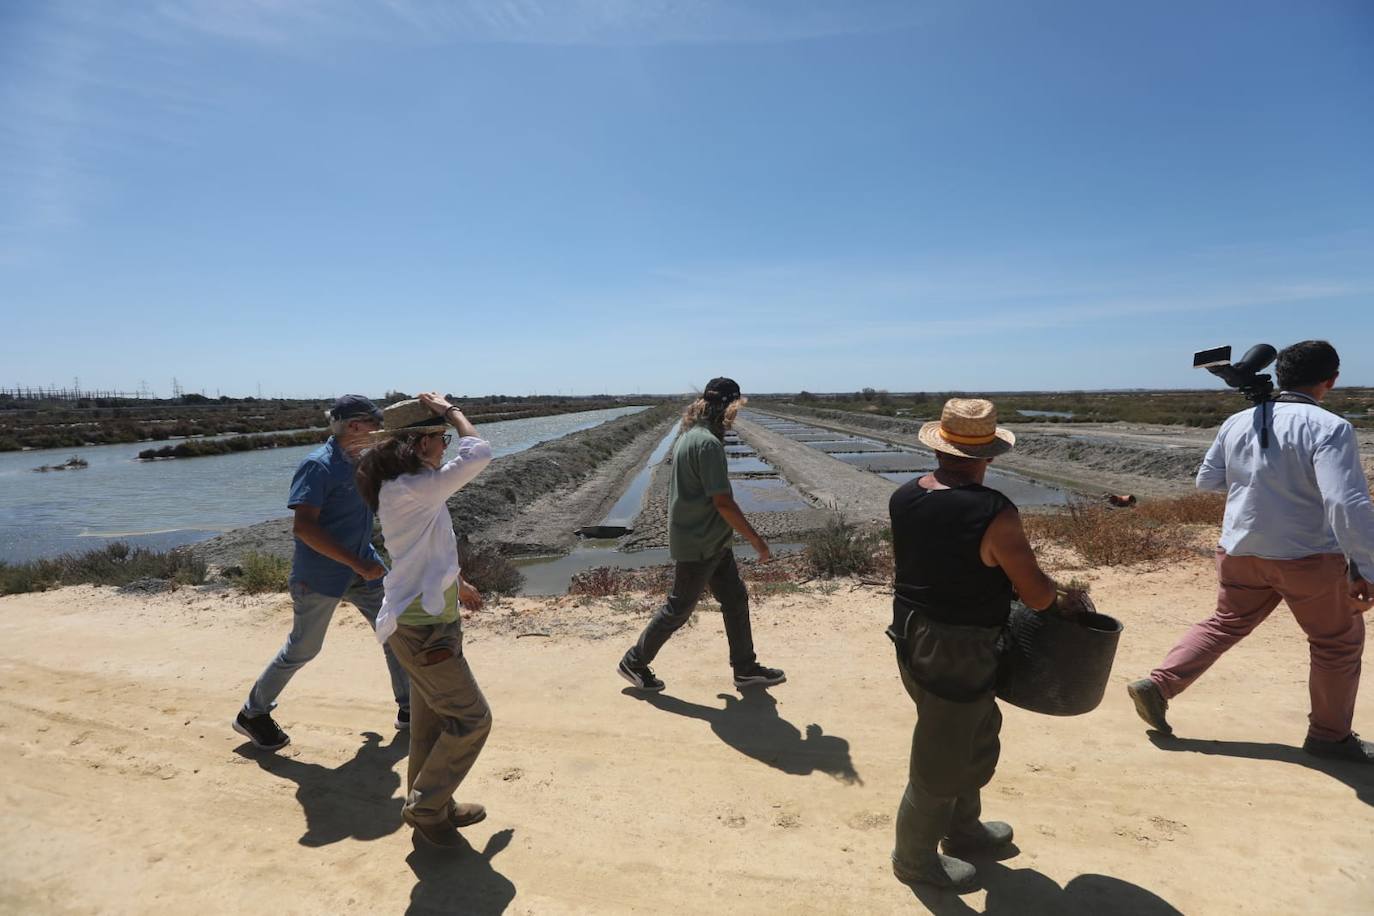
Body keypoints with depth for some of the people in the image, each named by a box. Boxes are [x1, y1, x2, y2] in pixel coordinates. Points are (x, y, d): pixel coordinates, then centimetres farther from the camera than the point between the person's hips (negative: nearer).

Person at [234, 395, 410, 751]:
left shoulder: (360, 462, 6)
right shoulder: (319, 465, -19)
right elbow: (302, 526, -27)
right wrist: (358, 564, -28)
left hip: (362, 568, 8)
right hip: (320, 574, -8)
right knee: (302, 648, 6)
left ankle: (409, 708, 20)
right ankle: (252, 714, 30)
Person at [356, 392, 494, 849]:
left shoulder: (408, 489, 9)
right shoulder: (411, 490, -24)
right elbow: (479, 454, -28)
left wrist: (458, 584, 32)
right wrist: (452, 411, -13)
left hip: (427, 621, 10)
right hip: (423, 629, -10)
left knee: (432, 721, 21)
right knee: (472, 718, 1)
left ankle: (434, 806, 37)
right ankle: (425, 807, 17)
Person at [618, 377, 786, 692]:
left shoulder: (687, 437, 8)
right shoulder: (708, 444, -23)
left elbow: (675, 491, 16)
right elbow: (723, 501, -25)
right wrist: (756, 540, -17)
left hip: (713, 543, 10)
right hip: (698, 547, -10)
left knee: (736, 599, 14)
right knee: (678, 608, 5)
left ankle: (746, 669, 25)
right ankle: (634, 662, 21)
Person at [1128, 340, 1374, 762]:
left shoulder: (1238, 423, 2)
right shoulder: (1330, 427, -16)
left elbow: (1207, 480, 13)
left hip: (1241, 550, 5)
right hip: (1309, 556, -5)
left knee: (1225, 625, 20)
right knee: (1339, 643, 17)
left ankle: (1157, 685, 12)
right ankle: (1330, 735, 29)